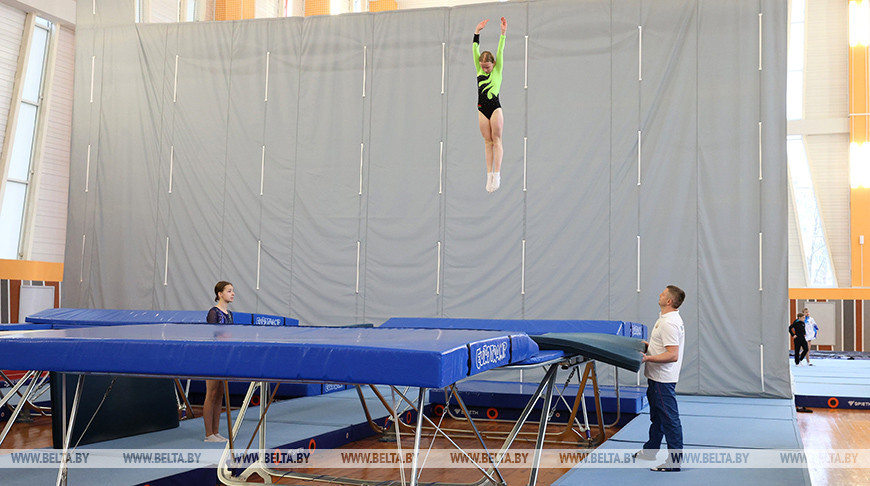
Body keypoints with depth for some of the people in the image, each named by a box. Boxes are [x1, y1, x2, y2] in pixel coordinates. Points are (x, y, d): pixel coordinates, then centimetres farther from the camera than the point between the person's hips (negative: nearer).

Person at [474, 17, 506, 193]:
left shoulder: (497, 71, 0)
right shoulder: (479, 71, 9)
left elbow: (500, 51, -8)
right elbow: (475, 50, 7)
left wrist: (503, 33, -12)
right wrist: (477, 32, 2)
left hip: (495, 108, -4)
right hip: (482, 109, 4)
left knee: (496, 140, -3)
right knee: (487, 142, 5)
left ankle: (497, 174, -6)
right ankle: (489, 174, 5)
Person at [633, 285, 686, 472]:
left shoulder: (669, 323, -23)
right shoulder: (667, 319, 11)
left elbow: (673, 355, -29)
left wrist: (648, 358, -30)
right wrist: (649, 346, 25)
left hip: (663, 379, -12)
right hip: (657, 377, 12)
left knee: (669, 418, -5)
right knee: (656, 416, 23)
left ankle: (675, 460, 1)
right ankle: (650, 450, 37)